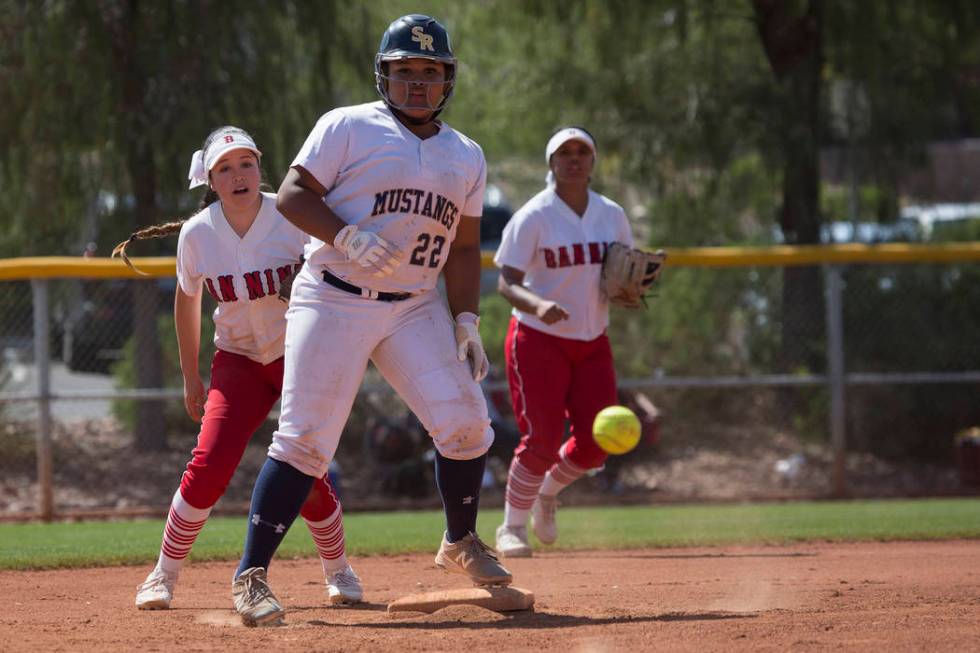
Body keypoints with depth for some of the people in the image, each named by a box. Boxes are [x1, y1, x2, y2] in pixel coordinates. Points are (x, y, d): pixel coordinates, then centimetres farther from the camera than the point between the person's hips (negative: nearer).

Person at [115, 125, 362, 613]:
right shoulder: (197, 234, -10)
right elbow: (187, 302, 7)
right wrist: (191, 378, 12)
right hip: (239, 358, 1)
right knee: (208, 467, -16)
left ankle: (338, 570, 15)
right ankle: (164, 575, 1)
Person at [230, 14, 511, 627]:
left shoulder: (467, 156, 14)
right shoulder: (347, 128, -2)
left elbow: (464, 249, 15)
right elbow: (293, 194, -7)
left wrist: (466, 321, 3)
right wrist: (348, 238, -22)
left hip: (416, 309, 5)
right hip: (333, 301, -5)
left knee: (466, 422, -5)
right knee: (305, 440, -12)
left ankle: (461, 542, 21)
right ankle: (251, 574, -7)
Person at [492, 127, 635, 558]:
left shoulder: (612, 215, 6)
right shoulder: (533, 217, -10)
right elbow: (506, 282, -15)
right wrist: (537, 304, -35)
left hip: (593, 343, 5)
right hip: (538, 340, -5)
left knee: (596, 442, 0)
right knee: (543, 439, -11)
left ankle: (547, 494, 30)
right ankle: (512, 528, 6)